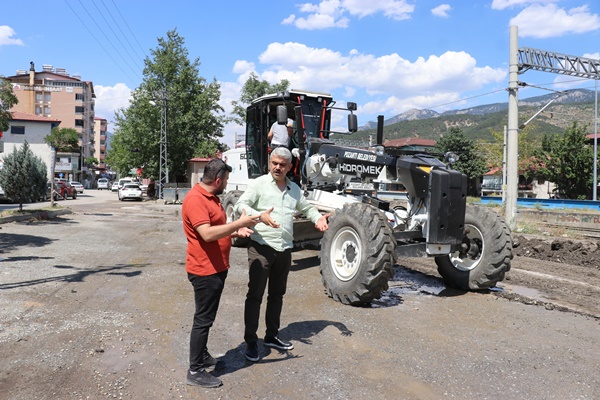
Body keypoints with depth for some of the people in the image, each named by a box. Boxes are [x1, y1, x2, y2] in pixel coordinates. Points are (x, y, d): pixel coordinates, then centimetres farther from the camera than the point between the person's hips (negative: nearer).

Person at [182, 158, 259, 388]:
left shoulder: (211, 197, 13)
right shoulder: (196, 200, -20)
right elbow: (207, 234, -31)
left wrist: (236, 232, 6)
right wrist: (239, 223, -24)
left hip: (216, 268, 10)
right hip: (205, 271, -10)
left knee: (207, 317, 20)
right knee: (203, 319, 0)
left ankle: (203, 358, 34)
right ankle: (195, 371, 12)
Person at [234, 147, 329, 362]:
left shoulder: (294, 189, 12)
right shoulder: (259, 183, -5)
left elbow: (306, 207, 25)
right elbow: (240, 205, -12)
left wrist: (318, 218, 3)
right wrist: (259, 215, -30)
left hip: (284, 249, 6)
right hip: (261, 247, -6)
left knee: (277, 295, 16)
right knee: (255, 295, 0)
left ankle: (272, 336, 32)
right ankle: (251, 341, 12)